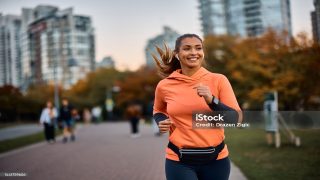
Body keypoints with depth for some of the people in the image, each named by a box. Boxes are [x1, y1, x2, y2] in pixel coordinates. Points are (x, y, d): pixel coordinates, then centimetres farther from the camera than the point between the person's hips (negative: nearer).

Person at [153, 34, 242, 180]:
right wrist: (161, 122, -3)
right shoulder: (164, 86, -2)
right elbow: (158, 111, 18)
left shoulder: (218, 80, -6)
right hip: (179, 161, 0)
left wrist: (212, 100, -21)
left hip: (216, 159, 1)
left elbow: (236, 119, -8)